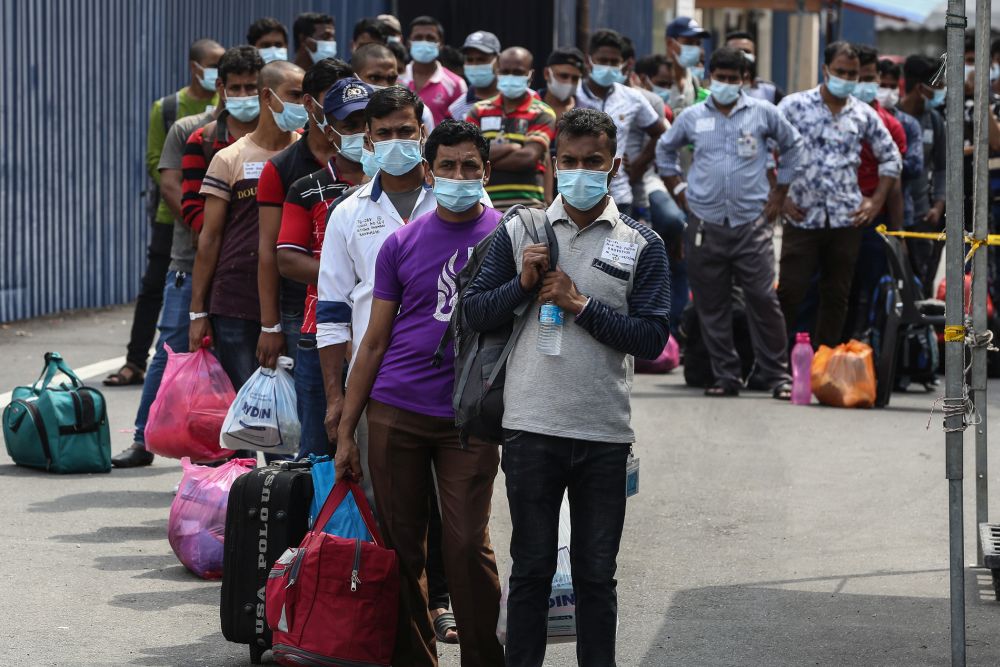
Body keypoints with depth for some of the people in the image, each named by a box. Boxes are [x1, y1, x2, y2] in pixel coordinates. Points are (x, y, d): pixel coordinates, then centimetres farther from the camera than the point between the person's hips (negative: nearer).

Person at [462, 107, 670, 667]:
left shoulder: (642, 245, 4)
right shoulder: (518, 232, 7)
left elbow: (652, 337, -5)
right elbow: (475, 313, 4)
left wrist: (580, 305, -12)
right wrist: (523, 284, -11)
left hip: (605, 433, 0)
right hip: (532, 428, 0)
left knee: (597, 572, 8)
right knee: (532, 567, 8)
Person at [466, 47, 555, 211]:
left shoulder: (541, 114, 3)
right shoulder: (480, 111, 13)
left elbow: (528, 157, -11)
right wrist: (509, 148, -10)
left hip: (526, 202, -3)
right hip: (485, 202, 3)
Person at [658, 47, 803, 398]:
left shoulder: (762, 113, 4)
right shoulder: (692, 117, 8)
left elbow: (793, 145, 17)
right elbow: (665, 150, 24)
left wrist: (779, 191, 11)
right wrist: (678, 189, 14)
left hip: (752, 224, -2)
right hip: (705, 225, 2)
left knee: (763, 299, -7)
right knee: (712, 305, 3)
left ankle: (777, 375, 0)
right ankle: (726, 375, 10)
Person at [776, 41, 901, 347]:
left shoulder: (864, 114, 7)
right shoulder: (795, 105, -1)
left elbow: (891, 158, 17)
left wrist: (876, 200, 8)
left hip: (846, 219, 3)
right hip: (803, 217, -3)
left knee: (837, 296, 6)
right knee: (790, 291, -5)